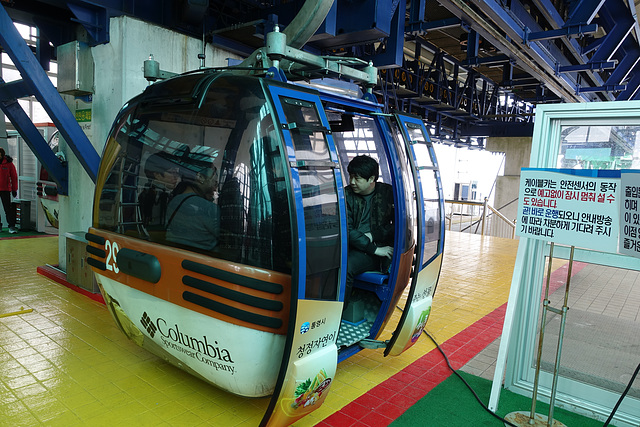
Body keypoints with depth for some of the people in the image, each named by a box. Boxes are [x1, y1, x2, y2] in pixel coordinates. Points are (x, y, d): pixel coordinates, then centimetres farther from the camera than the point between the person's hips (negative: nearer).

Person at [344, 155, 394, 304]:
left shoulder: (388, 192, 8)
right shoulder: (346, 195, 4)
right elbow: (347, 230, -4)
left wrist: (373, 236, -5)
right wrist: (374, 249, -11)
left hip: (384, 248, 1)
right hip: (357, 251, -1)